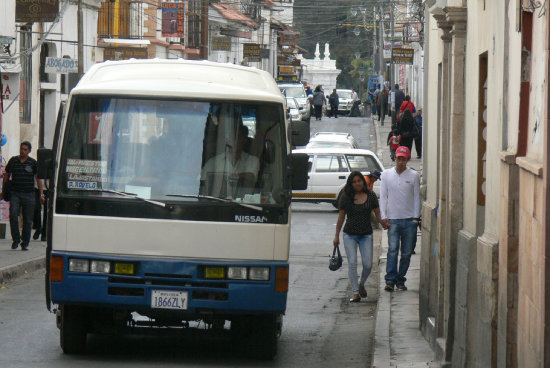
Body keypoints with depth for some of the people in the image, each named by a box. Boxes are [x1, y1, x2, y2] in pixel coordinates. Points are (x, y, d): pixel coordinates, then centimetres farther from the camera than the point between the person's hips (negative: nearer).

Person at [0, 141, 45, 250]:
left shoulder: (33, 163, 4)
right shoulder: (13, 161, 7)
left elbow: (38, 178, 6)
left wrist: (41, 194, 0)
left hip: (29, 194, 0)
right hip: (15, 193, 0)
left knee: (28, 220, 2)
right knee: (13, 215, -19)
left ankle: (25, 243, 11)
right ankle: (15, 239, -8)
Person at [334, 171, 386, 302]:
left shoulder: (370, 196, 2)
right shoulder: (346, 198, 0)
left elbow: (377, 213, 5)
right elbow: (341, 217, 5)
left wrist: (382, 222, -15)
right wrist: (336, 235, 5)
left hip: (366, 235, 1)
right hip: (350, 235, -1)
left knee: (368, 264, -4)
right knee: (352, 263, -9)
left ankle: (361, 284, 26)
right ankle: (355, 293, -6)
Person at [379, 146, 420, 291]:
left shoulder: (414, 176, 3)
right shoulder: (386, 174, 6)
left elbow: (416, 197, 5)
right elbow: (383, 196, 7)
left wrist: (415, 218, -1)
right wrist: (384, 217, -1)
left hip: (409, 220, 0)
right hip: (393, 219, 0)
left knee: (406, 252, 3)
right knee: (392, 250, -12)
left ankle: (400, 280, 12)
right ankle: (390, 280, -13)